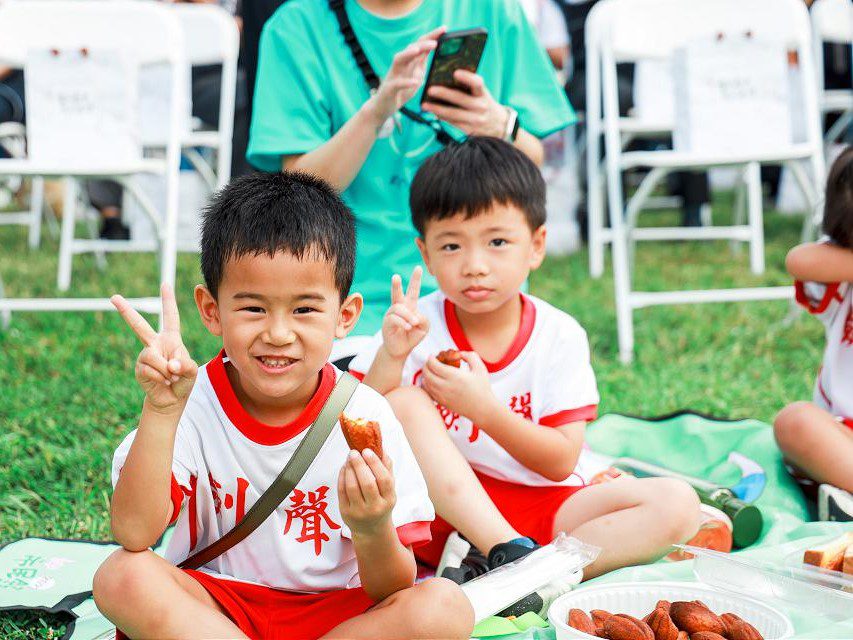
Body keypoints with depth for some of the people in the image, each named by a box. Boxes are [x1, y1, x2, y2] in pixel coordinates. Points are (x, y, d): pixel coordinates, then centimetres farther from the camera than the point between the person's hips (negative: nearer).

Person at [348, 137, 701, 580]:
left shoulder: (559, 336, -3)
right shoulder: (415, 325, -4)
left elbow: (561, 462, -7)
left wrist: (484, 409, -21)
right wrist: (390, 357, -25)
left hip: (535, 509, 1)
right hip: (438, 509, -1)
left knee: (676, 504, -18)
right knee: (403, 403, -25)